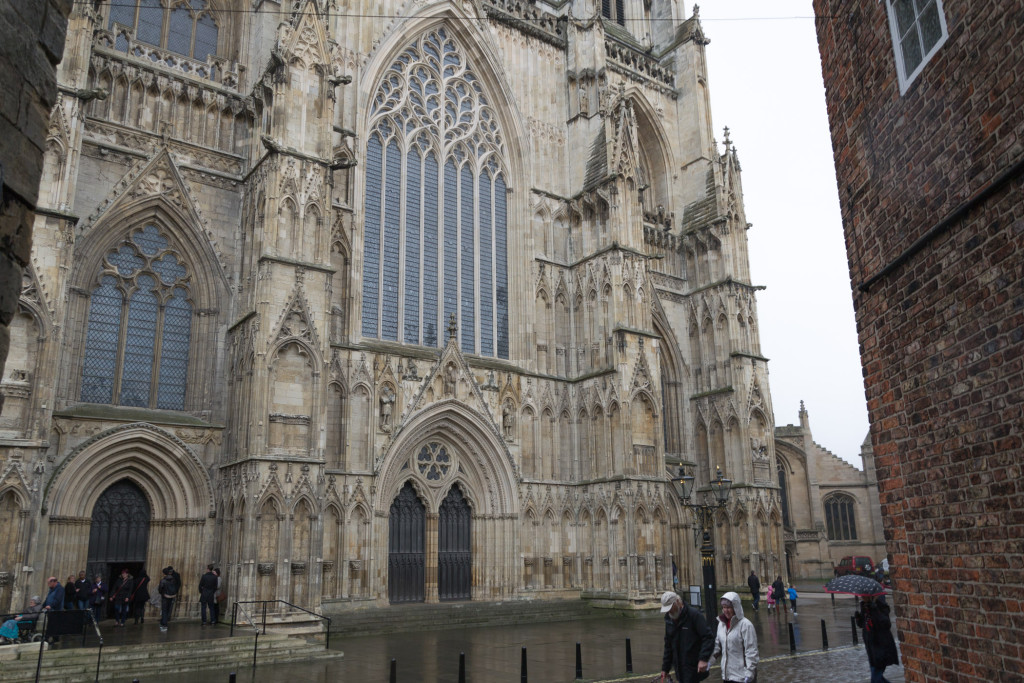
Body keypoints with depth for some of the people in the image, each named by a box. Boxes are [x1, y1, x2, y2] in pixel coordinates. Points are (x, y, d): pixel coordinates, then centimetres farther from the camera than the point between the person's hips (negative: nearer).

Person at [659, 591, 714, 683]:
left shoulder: (694, 615, -13)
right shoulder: (669, 619, 9)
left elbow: (708, 637, -18)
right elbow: (668, 645, 18)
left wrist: (704, 659, -28)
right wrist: (665, 668, 17)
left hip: (694, 667, -7)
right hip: (679, 667, 7)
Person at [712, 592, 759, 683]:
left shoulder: (745, 624, -14)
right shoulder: (722, 623, 7)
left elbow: (751, 652, -15)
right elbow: (718, 645, 15)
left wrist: (749, 674, -16)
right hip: (726, 675, 6)